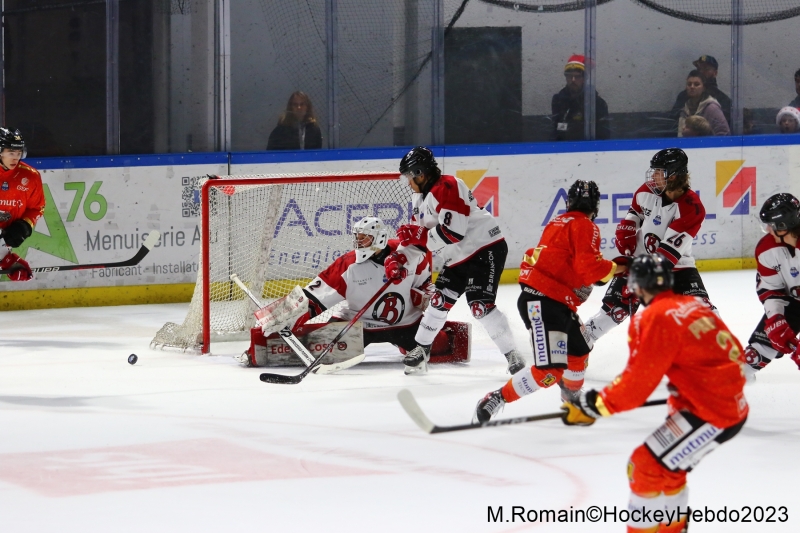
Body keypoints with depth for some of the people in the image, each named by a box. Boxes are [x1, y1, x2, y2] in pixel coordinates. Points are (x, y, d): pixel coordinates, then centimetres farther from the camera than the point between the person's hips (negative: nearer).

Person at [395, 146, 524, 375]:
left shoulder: (447, 188, -20)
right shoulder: (420, 197, 14)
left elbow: (453, 232, -27)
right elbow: (421, 238, 18)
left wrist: (416, 234, -18)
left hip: (485, 250, -10)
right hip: (458, 258, 10)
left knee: (481, 305, -18)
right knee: (439, 301, 10)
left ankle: (512, 355, -14)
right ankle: (421, 350, 22)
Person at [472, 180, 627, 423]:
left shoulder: (558, 222, 19)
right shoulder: (585, 226, -7)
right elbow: (589, 267, -16)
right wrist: (615, 268, 0)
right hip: (543, 303, -10)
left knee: (579, 351, 28)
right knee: (550, 370, -17)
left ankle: (572, 398, 51)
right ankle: (495, 401, -15)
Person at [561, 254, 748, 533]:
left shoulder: (656, 319, -15)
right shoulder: (693, 305, 11)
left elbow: (636, 383, -16)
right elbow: (733, 351, 20)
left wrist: (591, 406, -7)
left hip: (709, 415, -9)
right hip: (734, 404, 9)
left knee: (646, 466, -6)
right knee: (667, 464, 23)